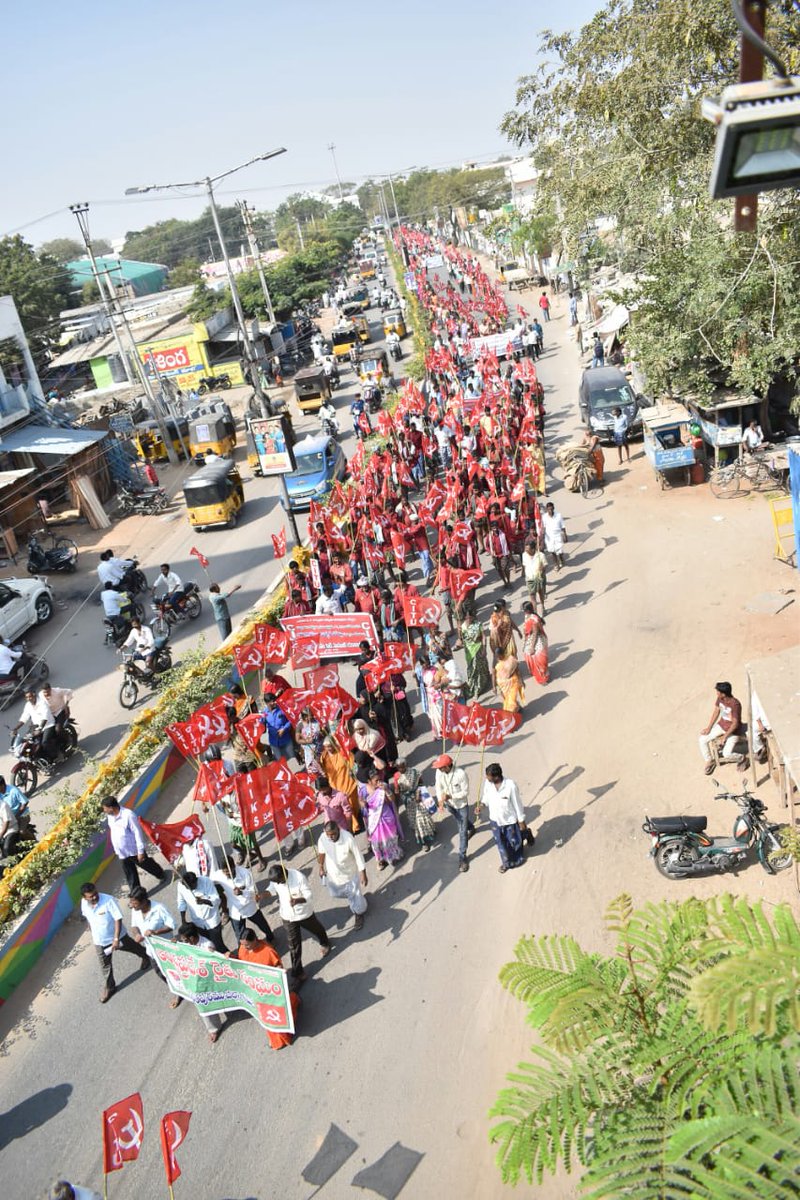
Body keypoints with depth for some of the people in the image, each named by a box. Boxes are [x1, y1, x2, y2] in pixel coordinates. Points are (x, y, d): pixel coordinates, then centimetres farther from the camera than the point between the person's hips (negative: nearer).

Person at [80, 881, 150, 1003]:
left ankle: (145, 956, 54)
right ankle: (109, 987, 40)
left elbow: (118, 919, -27)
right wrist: (93, 933, 16)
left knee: (134, 948, 22)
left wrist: (116, 939, -27)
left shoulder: (108, 900, -33)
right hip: (99, 941, 3)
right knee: (104, 965, 17)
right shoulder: (84, 903, -17)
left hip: (117, 937, -3)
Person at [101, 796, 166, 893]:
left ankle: (162, 874, 43)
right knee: (130, 875, 14)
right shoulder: (110, 816, -5)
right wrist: (116, 849, 18)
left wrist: (140, 851, -22)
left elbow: (138, 832, -24)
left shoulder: (128, 815, -28)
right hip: (122, 853, 6)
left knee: (147, 865, 17)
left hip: (134, 850, -6)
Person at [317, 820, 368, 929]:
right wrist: (321, 867, 10)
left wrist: (363, 874, -16)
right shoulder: (322, 838, -25)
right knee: (336, 893, 25)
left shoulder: (348, 838, -35)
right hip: (333, 873, 4)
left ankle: (359, 915, 45)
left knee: (354, 895, 13)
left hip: (350, 872, -4)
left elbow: (358, 856, -22)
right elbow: (321, 853, -2)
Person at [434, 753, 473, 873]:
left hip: (461, 804, -5)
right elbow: (438, 787, -10)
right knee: (460, 822, 32)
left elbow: (465, 792, -25)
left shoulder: (461, 774, -35)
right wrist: (440, 801, -26)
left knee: (462, 831, 2)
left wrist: (450, 796, -35)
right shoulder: (439, 772, -22)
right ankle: (471, 828, 65)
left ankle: (462, 857, 15)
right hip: (449, 804, 5)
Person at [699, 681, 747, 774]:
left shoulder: (735, 704, -32)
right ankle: (709, 761, 14)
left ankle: (742, 758, 14)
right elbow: (716, 712, 3)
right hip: (721, 725, 7)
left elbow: (735, 724, -26)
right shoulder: (719, 698, -11)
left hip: (733, 730, -7)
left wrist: (725, 737, -19)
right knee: (702, 739, -6)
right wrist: (709, 728, 1)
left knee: (726, 754, -19)